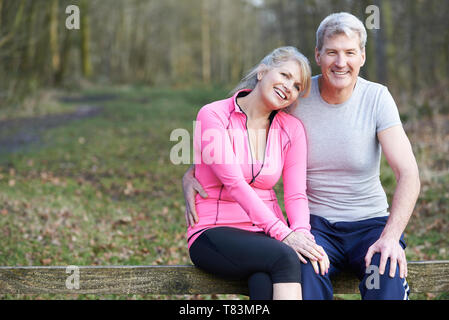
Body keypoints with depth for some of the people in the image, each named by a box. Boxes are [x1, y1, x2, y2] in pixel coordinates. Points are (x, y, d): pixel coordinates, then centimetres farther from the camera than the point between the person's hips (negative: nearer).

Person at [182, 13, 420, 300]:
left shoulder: (377, 98, -7)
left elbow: (408, 173, -13)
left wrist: (391, 236, -28)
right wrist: (190, 175, -9)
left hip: (369, 223, 0)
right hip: (314, 224, 0)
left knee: (389, 274, -33)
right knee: (306, 271, -34)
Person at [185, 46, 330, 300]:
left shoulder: (292, 129, 8)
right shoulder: (214, 115, -6)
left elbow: (296, 194, 0)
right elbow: (234, 183, -17)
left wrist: (301, 232, -23)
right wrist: (283, 233, -26)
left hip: (266, 233, 3)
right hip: (215, 231, -3)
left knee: (265, 279, -34)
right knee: (285, 258, -33)